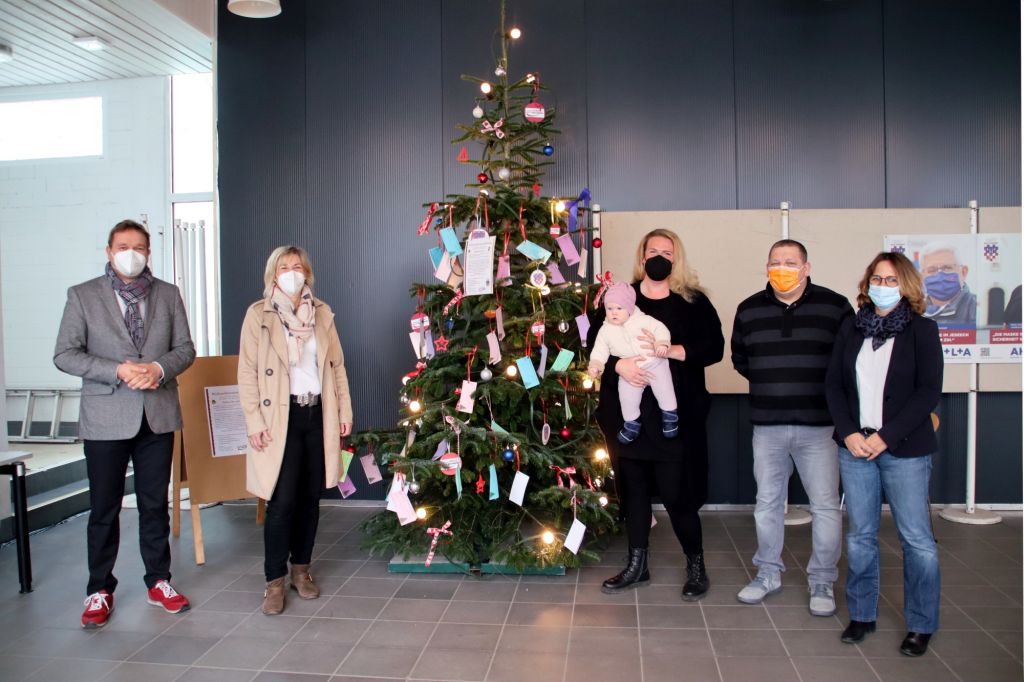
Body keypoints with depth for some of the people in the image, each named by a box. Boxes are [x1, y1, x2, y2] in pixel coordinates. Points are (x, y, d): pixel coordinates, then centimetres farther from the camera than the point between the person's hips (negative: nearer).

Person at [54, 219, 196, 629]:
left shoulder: (168, 295, 7)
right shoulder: (82, 295, 0)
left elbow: (185, 348, 6)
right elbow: (64, 355, -5)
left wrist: (159, 368, -14)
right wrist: (118, 371, -18)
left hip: (157, 415, 2)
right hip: (106, 418, -2)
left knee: (155, 504, 11)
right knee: (104, 508, 7)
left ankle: (158, 581, 25)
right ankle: (99, 591, 22)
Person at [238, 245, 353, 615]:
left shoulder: (322, 312, 9)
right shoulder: (258, 314, -2)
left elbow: (337, 365, 11)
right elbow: (247, 372, -4)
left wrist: (344, 409, 7)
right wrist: (254, 422, -10)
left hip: (318, 415, 4)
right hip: (280, 417, -4)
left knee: (310, 497, 10)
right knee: (282, 501, -5)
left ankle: (301, 568, 26)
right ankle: (274, 581, 9)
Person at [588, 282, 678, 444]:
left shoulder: (643, 320, -8)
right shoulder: (606, 330, -2)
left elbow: (660, 328, -10)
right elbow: (600, 349, 0)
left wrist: (662, 343, -28)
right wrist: (595, 364, -15)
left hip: (655, 364, -2)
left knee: (664, 390, 3)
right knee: (627, 397, -1)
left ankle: (670, 416, 27)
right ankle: (632, 423, 22)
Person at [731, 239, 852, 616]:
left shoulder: (835, 306, -4)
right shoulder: (749, 310, 5)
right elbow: (739, 358, 17)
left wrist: (830, 388, -2)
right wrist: (771, 381, 10)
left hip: (819, 426, -3)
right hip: (767, 426, 3)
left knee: (826, 506, 3)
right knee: (767, 503, 13)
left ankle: (822, 581, 20)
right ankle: (768, 573, 29)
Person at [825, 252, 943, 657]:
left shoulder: (922, 330, -1)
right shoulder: (851, 329, 8)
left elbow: (929, 391, -8)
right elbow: (833, 384, 7)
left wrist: (885, 437, -14)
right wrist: (849, 433, -6)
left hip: (905, 449, -3)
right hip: (855, 446, 3)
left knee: (916, 538, 3)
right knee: (860, 536, 10)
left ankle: (921, 626, 18)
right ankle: (862, 615, 23)